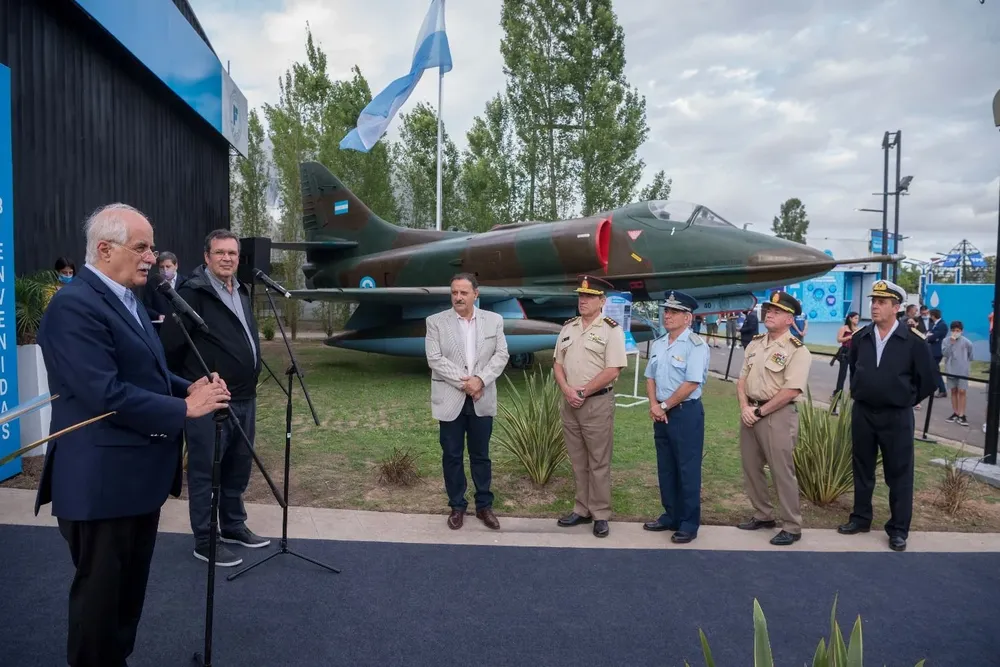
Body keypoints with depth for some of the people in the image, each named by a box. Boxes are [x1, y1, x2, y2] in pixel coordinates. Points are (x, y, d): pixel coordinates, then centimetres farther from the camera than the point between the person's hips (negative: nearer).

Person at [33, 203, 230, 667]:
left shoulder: (126, 300, 13)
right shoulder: (74, 305, -19)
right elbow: (106, 394, -27)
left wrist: (189, 387, 0)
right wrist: (185, 408, -20)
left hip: (139, 474, 10)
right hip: (102, 481, -10)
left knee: (130, 588, 22)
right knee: (100, 591, 8)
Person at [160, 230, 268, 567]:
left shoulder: (242, 291, 14)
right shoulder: (193, 293, -13)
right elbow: (170, 345, -14)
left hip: (244, 398, 8)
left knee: (238, 467, 17)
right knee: (205, 472, 3)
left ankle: (234, 526, 33)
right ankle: (205, 542, 15)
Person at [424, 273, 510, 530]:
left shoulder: (494, 320, 4)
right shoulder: (436, 322, -2)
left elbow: (501, 355, -1)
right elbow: (435, 359, -10)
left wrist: (480, 380, -15)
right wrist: (463, 383, -15)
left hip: (482, 400, 1)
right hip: (450, 400, -1)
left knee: (481, 455, 11)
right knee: (452, 456, 8)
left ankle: (484, 506, 24)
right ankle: (457, 506, 22)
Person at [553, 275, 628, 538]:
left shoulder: (611, 330, -8)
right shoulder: (568, 328, 10)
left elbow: (612, 371, -16)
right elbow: (558, 364, 9)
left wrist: (582, 392, -14)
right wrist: (567, 391, -8)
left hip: (597, 403, -6)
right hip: (569, 404, 6)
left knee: (598, 462, 3)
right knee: (578, 461, 13)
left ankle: (601, 515, 14)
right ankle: (582, 510, 24)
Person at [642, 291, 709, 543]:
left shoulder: (695, 345, -13)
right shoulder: (657, 345, 11)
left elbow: (691, 384, -19)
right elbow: (650, 378, 13)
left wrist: (664, 406, -11)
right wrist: (654, 405, -3)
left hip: (686, 412, -7)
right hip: (661, 413, 8)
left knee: (687, 470, 1)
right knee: (665, 468, 15)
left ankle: (689, 523, 13)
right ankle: (671, 516, 28)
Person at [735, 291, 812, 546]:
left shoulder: (797, 350, -13)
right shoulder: (755, 344, 10)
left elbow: (791, 390, -20)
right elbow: (742, 379, 11)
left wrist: (759, 411, -15)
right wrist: (744, 407, -5)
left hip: (777, 415, -7)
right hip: (750, 412, 8)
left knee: (782, 472, 0)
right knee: (751, 467, 15)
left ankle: (792, 527, 14)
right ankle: (762, 515, 32)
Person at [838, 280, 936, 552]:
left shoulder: (913, 341, -11)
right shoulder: (861, 337, 1)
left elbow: (927, 380, -3)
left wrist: (905, 401, 4)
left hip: (896, 417, -4)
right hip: (862, 413, 4)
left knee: (899, 474, 6)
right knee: (862, 469, 13)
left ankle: (898, 529, 17)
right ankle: (860, 518, 27)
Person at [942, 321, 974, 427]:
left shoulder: (966, 342, -7)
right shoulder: (947, 341, -4)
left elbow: (970, 355, 7)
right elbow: (944, 353, -15)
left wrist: (967, 364, 14)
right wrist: (951, 343, -20)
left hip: (963, 370, -2)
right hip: (951, 369, 2)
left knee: (962, 391, -3)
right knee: (954, 391, 11)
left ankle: (961, 415, 1)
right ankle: (955, 413, 19)